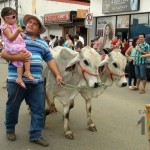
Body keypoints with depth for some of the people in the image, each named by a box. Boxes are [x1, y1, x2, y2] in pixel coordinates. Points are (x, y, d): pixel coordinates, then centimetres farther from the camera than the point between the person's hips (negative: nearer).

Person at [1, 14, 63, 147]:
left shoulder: (43, 43, 16)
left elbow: (50, 60, 13)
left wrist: (57, 75, 3)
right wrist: (17, 57, -21)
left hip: (37, 82, 3)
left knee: (39, 109, 4)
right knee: (12, 107, 11)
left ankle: (36, 135, 16)